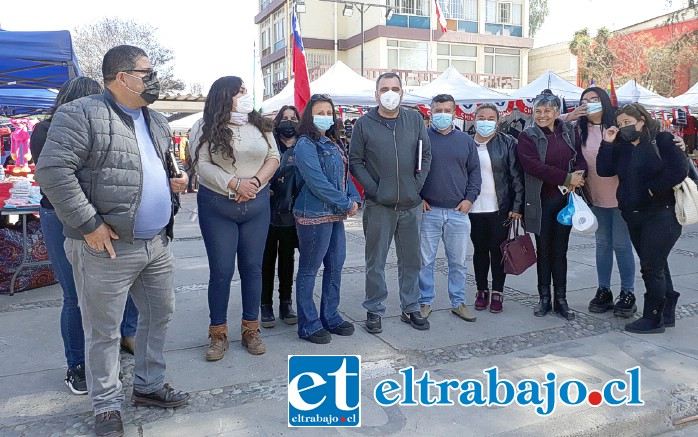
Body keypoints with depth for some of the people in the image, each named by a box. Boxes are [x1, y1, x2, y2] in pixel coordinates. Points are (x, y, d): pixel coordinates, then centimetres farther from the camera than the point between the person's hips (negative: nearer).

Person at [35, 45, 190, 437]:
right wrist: (89, 224, -20)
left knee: (160, 316, 16)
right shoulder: (81, 114, -10)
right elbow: (53, 170, -18)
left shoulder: (157, 122, 14)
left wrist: (177, 180, 7)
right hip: (108, 248, -7)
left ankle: (150, 385, 35)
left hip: (158, 244, 8)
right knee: (104, 331, 6)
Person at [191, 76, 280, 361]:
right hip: (217, 206, -3)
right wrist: (235, 184, -21)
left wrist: (255, 181, -13)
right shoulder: (205, 128, -3)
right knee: (221, 271, 1)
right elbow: (202, 164, -12)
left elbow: (273, 157, 3)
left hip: (257, 205, 3)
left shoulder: (260, 125, 7)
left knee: (252, 268, 7)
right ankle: (218, 334, 15)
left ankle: (251, 329, 20)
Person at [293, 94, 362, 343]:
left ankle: (330, 317, 29)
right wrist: (346, 204, -16)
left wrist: (354, 198, -3)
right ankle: (309, 325, 14)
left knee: (335, 266, 15)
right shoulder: (306, 144, -12)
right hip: (314, 215, -8)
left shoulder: (335, 143, 14)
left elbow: (345, 174, 15)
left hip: (336, 215, 9)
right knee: (309, 270, 3)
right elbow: (317, 182, -20)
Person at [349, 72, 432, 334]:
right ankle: (374, 311, 18)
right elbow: (355, 162, -2)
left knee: (411, 259, 12)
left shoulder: (415, 119, 7)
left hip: (411, 204, 3)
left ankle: (411, 308, 26)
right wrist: (374, 190, -11)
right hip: (379, 205, -2)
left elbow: (426, 155, 7)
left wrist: (417, 186, -2)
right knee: (376, 261, 5)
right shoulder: (364, 124, 0)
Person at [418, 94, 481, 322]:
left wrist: (469, 198, 1)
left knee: (458, 261, 10)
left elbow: (474, 172, 13)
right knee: (425, 260, 4)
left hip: (459, 211, 3)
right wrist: (417, 198, -6)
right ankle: (425, 302, 18)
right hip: (428, 211, -2)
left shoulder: (466, 141, 11)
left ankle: (458, 302, 23)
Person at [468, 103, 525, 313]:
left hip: (499, 208, -2)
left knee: (498, 250, 5)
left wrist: (517, 206, -9)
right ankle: (482, 290, 24)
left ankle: (497, 293, 19)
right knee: (480, 249, 11)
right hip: (474, 208, 2)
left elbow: (517, 176, -4)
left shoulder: (507, 143, -2)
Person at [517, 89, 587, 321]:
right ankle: (544, 299, 17)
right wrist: (566, 178, -20)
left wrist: (576, 177, -17)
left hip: (565, 198, 3)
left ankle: (561, 300, 17)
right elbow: (533, 165, -17)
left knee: (560, 251, 8)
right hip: (540, 201, -2)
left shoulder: (569, 132, 8)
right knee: (544, 250, 7)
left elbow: (581, 159, 6)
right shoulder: (527, 137, -4)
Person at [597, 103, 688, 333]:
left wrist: (653, 188, -17)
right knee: (657, 265, 16)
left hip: (661, 215, -7)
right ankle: (667, 312, 28)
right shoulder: (621, 147, 11)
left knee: (652, 266, -4)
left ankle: (653, 318, 8)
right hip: (633, 216, 7)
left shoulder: (662, 140, -7)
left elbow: (679, 170, -17)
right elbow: (604, 170, -1)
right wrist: (607, 143, -7)